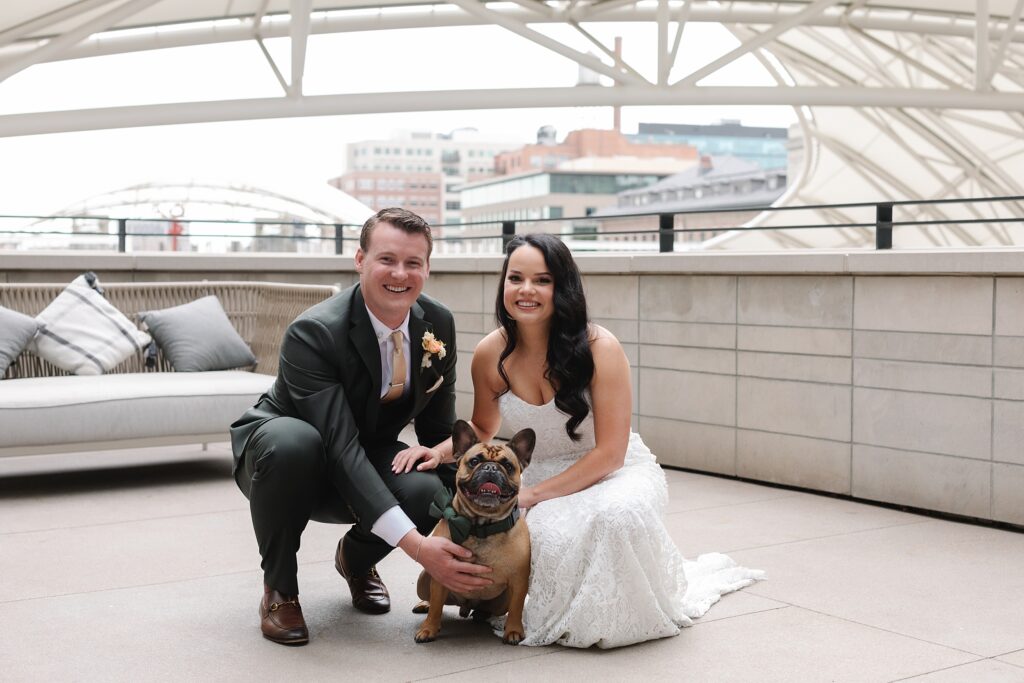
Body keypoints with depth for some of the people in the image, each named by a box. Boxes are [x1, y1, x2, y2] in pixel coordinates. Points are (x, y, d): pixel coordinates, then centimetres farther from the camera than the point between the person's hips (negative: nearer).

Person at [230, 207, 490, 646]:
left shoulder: (438, 324, -11)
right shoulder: (313, 333, -30)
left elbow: (439, 427, 0)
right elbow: (339, 446, -38)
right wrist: (415, 545, -45)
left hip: (367, 457, 4)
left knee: (429, 491, -29)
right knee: (293, 442, -40)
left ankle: (356, 558, 8)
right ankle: (279, 588, -13)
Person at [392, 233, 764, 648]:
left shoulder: (599, 347, -19)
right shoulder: (490, 355, -7)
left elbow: (610, 453, -17)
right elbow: (482, 430, 12)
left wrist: (533, 494, -21)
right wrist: (441, 450, -10)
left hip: (615, 474, -2)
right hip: (541, 480, 2)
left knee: (615, 514, -39)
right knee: (550, 538, -34)